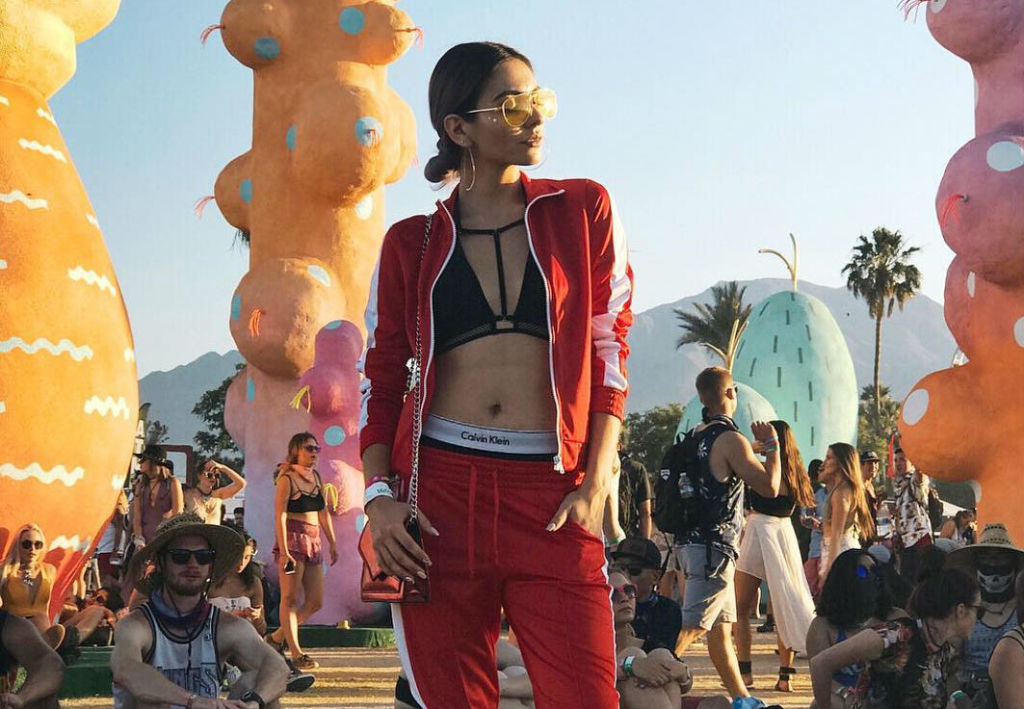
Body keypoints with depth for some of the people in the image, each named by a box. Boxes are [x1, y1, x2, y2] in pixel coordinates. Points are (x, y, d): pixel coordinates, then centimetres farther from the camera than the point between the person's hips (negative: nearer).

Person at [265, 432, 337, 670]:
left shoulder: (316, 477, 16)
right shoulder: (286, 478, -5)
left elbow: (324, 512, 21)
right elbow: (280, 515, -12)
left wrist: (332, 543, 17)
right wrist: (284, 550, -19)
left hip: (313, 541, 8)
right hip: (292, 538, -8)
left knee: (315, 602, 6)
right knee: (290, 598, -6)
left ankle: (277, 637, 19)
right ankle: (296, 653, -6)